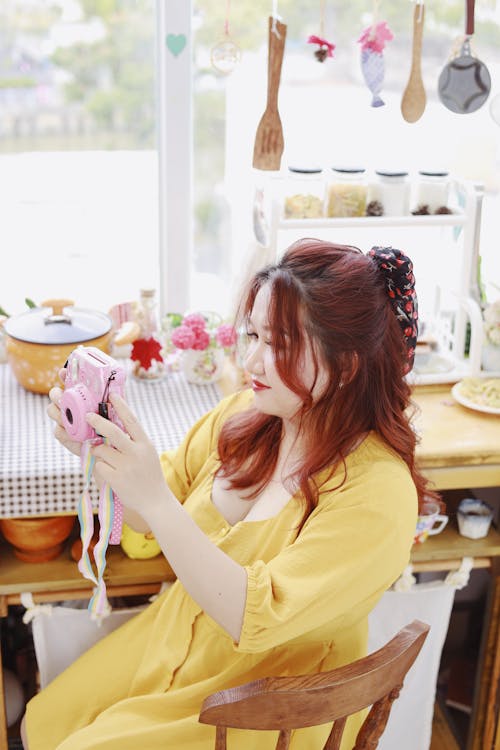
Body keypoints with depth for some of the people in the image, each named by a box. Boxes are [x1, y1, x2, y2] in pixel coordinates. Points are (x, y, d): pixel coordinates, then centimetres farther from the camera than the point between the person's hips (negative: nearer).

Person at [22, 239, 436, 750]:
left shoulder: (378, 493, -28)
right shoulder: (244, 412, -8)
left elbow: (255, 619, -32)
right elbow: (148, 516, 2)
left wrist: (155, 500, -39)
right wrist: (99, 451, -18)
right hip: (174, 642, 6)